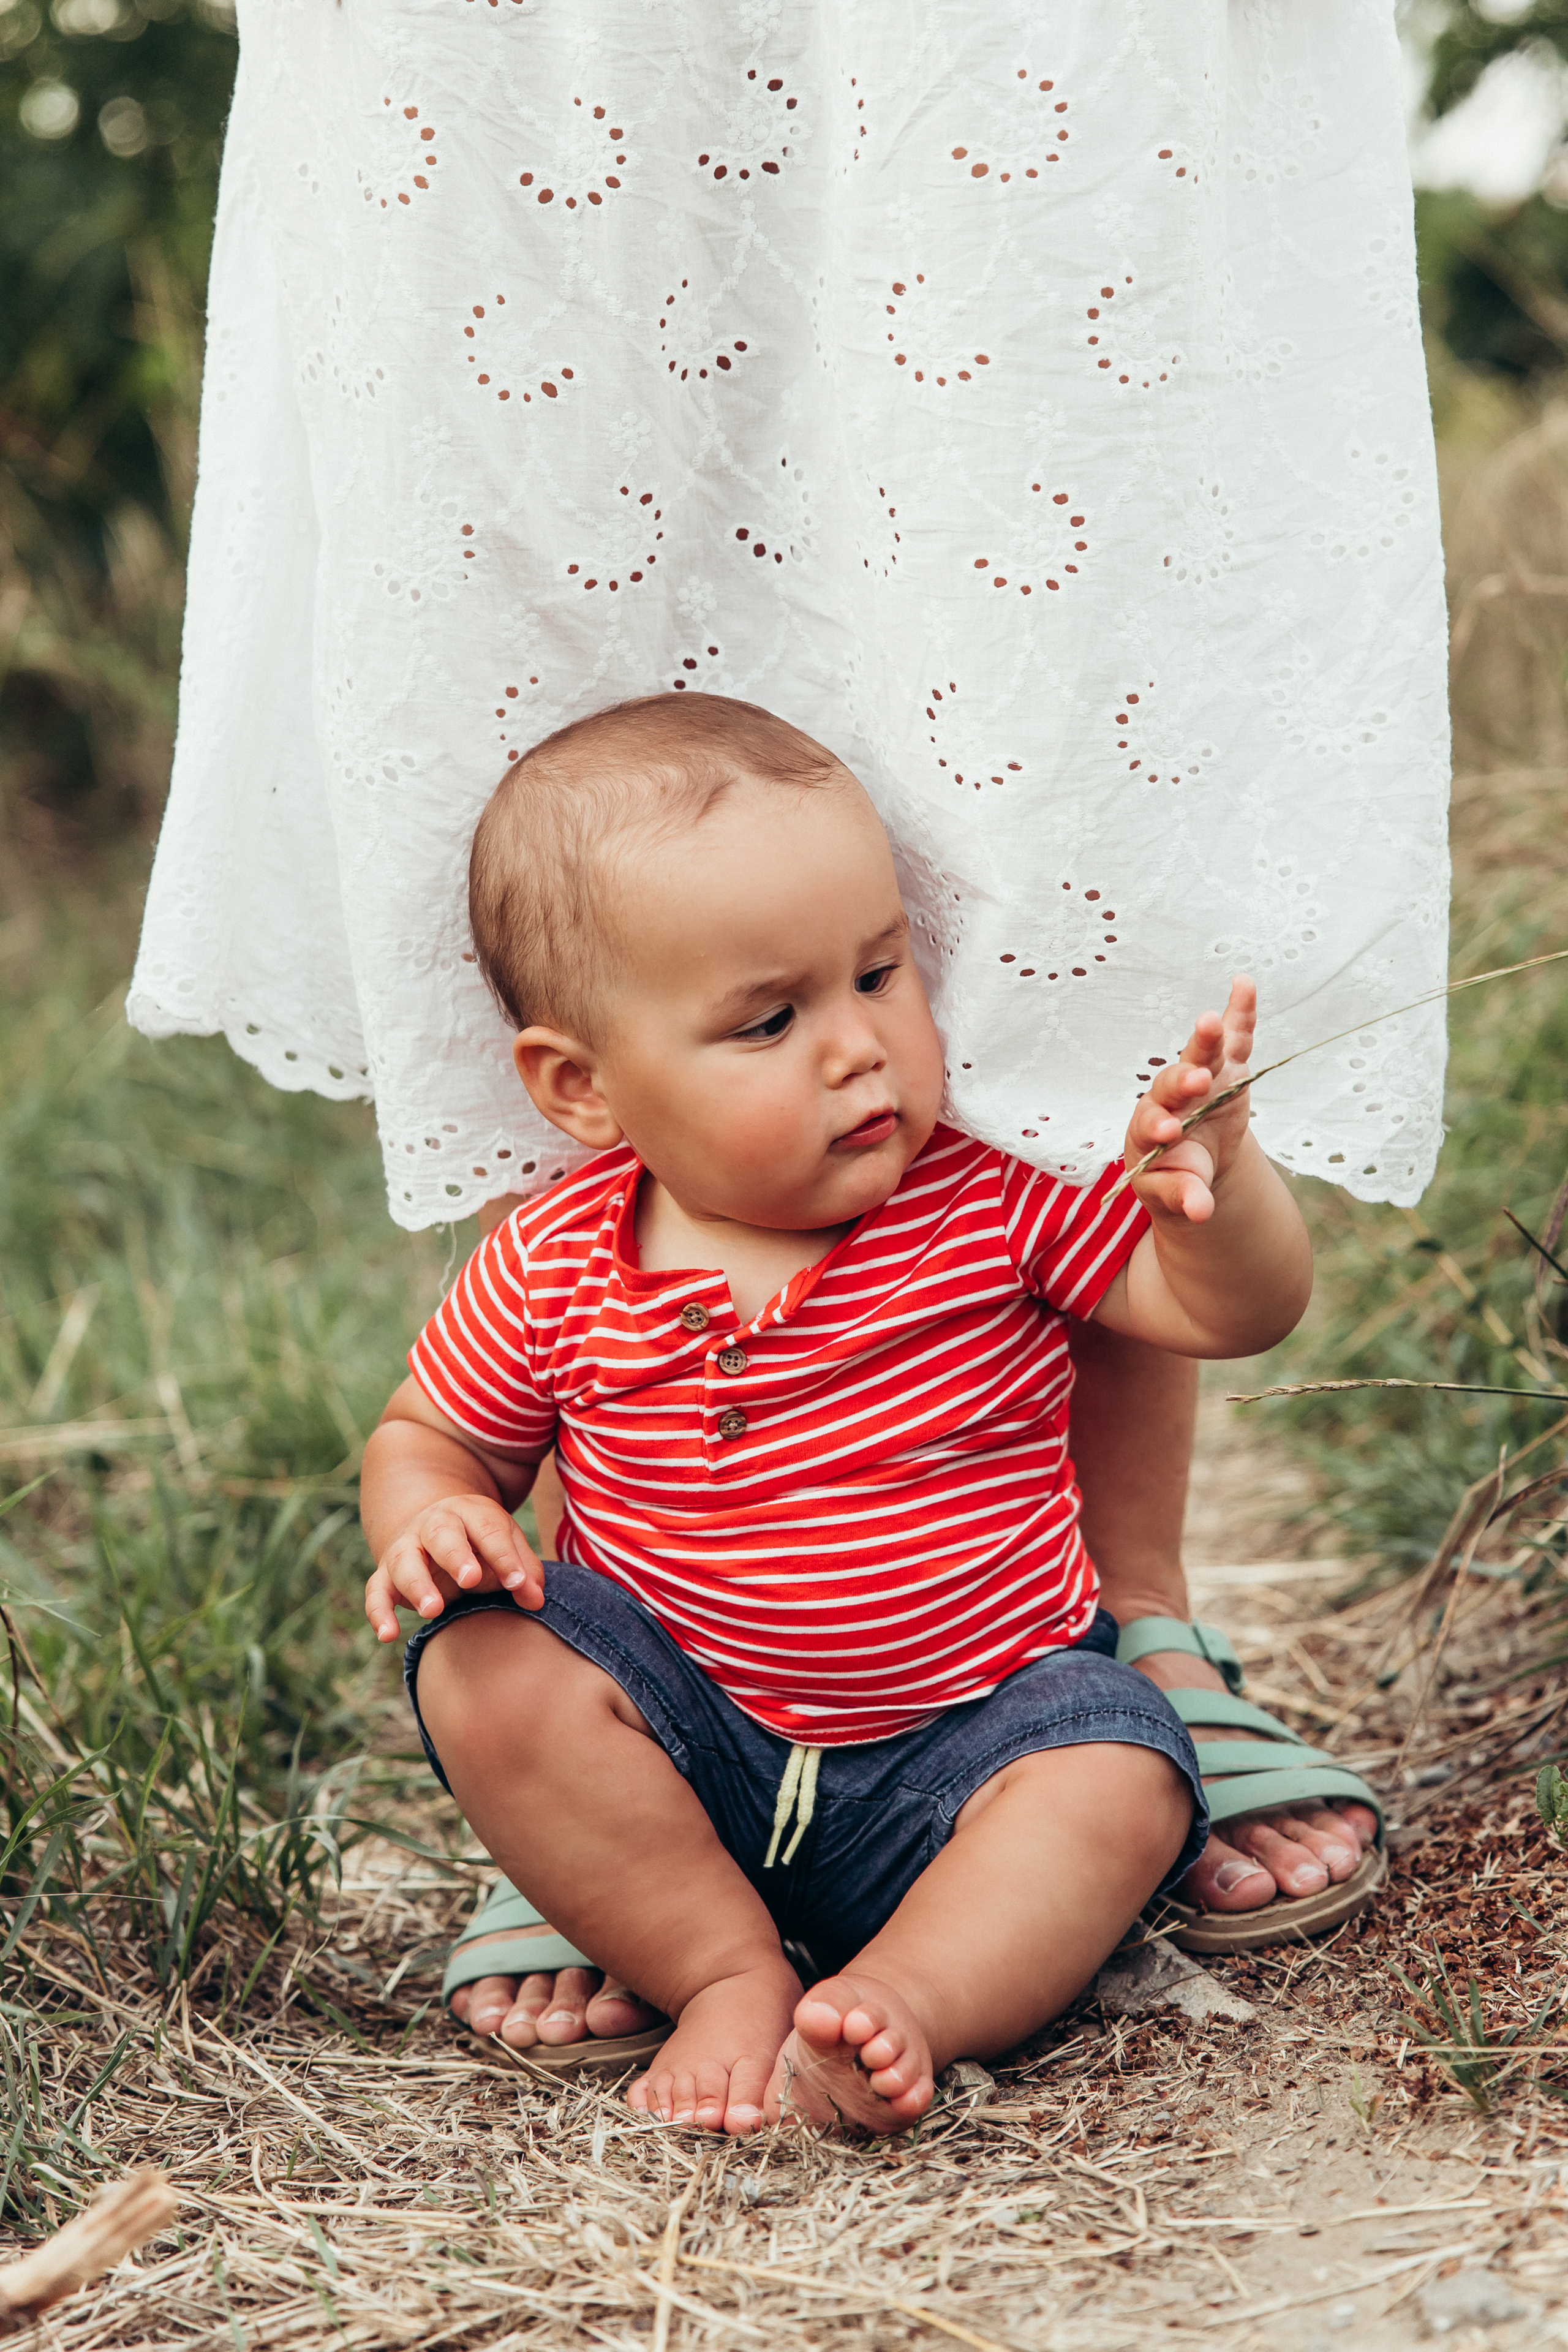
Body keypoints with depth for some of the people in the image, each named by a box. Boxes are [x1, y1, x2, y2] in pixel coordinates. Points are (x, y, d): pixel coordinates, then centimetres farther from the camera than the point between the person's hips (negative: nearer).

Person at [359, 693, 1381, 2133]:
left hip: (964, 1741, 0)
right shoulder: (554, 1276, -8)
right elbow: (427, 1438, 8)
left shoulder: (996, 1201, -11)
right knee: (484, 1668, -23)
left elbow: (1236, 1314, -10)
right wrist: (431, 1520, -17)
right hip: (685, 1759, 1)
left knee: (1119, 1779, -26)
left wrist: (1219, 1186, -32)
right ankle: (734, 1978, -18)